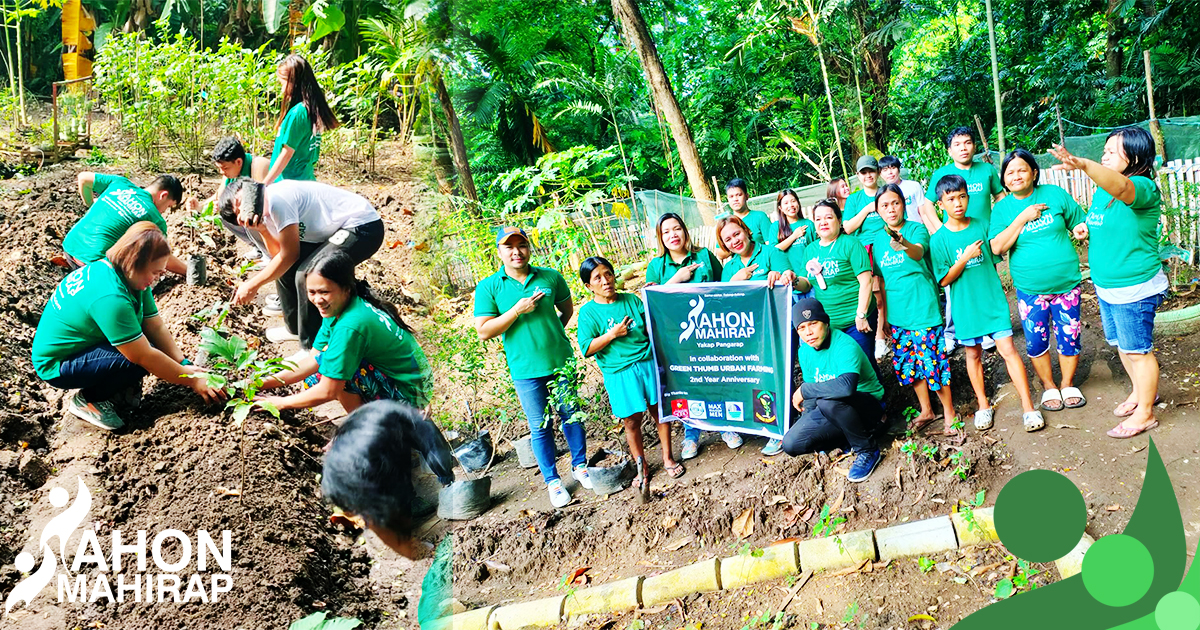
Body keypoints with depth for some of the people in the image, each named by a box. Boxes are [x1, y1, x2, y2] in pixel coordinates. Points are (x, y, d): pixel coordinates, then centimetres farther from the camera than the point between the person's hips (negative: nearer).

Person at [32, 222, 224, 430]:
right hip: (55, 366, -9)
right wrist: (191, 381, -23)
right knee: (141, 361, -25)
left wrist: (185, 365, -15)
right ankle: (87, 400, -5)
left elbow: (156, 326, -5)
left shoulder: (123, 273, -6)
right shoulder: (109, 298, -34)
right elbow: (144, 356, -30)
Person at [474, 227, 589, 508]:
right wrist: (518, 310, -18)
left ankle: (580, 466, 34)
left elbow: (567, 308, 17)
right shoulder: (488, 287, -6)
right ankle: (552, 480, 22)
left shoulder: (551, 277, 0)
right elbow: (484, 331, -10)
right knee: (541, 427, 7)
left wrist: (550, 332, 5)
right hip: (525, 369, -2)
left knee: (572, 415, 14)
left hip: (561, 362, 2)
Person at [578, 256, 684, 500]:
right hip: (620, 374, -2)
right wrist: (612, 334, -16)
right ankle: (641, 468, 23)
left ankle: (668, 458, 26)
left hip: (648, 363, 3)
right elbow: (586, 348, -9)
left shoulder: (632, 300, 6)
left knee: (660, 412, 8)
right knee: (632, 421, 5)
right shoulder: (588, 312, -3)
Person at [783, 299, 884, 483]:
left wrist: (804, 390, -32)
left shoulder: (845, 345, -26)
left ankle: (867, 450, -17)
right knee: (791, 444, -9)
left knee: (828, 401, -39)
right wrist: (807, 421, -1)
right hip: (832, 410, 7)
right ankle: (851, 436, 5)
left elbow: (846, 386, -45)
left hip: (868, 405, -7)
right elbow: (812, 393, 12)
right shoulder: (804, 351, -1)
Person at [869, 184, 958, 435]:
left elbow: (919, 252, -29)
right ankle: (926, 410, 30)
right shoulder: (879, 238, 8)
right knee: (908, 363, 12)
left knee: (933, 360, -6)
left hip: (923, 308, -6)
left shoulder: (916, 228, -6)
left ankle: (949, 413, 10)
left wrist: (905, 244, -52)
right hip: (897, 312, 6)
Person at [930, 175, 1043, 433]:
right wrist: (966, 258, -18)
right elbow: (944, 279, -8)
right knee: (973, 354, 13)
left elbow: (993, 260, 10)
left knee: (1008, 349, -6)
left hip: (993, 299, 0)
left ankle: (1028, 407, -1)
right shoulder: (939, 239, -7)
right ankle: (983, 405, 29)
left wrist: (995, 290, 8)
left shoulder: (982, 226, -1)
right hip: (965, 305, 0)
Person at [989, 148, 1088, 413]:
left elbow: (1079, 222, 11)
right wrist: (1022, 218, -17)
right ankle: (1049, 387, 25)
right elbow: (997, 247, -12)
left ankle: (1068, 385, 26)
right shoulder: (1002, 208, 0)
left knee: (1069, 338, 5)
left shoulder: (1055, 194, 0)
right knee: (1036, 342, 4)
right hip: (1029, 289, 0)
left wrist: (1082, 229, -13)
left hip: (1066, 283, 0)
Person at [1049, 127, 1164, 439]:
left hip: (1135, 289, -9)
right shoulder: (1103, 189, 6)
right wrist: (1087, 229, 5)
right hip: (1106, 286, 9)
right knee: (1121, 345, 22)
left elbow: (1120, 186, -47)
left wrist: (1084, 165, -61)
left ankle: (1145, 413, 17)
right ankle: (1141, 392, 42)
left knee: (1137, 350, 3)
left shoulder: (1143, 188, -21)